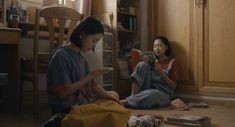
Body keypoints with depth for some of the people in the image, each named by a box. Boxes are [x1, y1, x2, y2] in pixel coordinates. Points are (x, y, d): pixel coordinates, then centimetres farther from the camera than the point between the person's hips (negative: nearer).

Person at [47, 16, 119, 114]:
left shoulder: (80, 57, 12)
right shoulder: (60, 56, -13)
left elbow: (92, 84, 11)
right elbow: (62, 92, -17)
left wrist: (106, 94, -7)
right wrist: (89, 76, -18)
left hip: (83, 106, 8)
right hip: (66, 111, -8)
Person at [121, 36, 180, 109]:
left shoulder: (172, 62, 6)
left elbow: (173, 86, -1)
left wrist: (161, 72, -13)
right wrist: (148, 64, -3)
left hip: (163, 94, -4)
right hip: (148, 89, 4)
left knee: (152, 94, -41)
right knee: (142, 64, -17)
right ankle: (133, 97, -28)